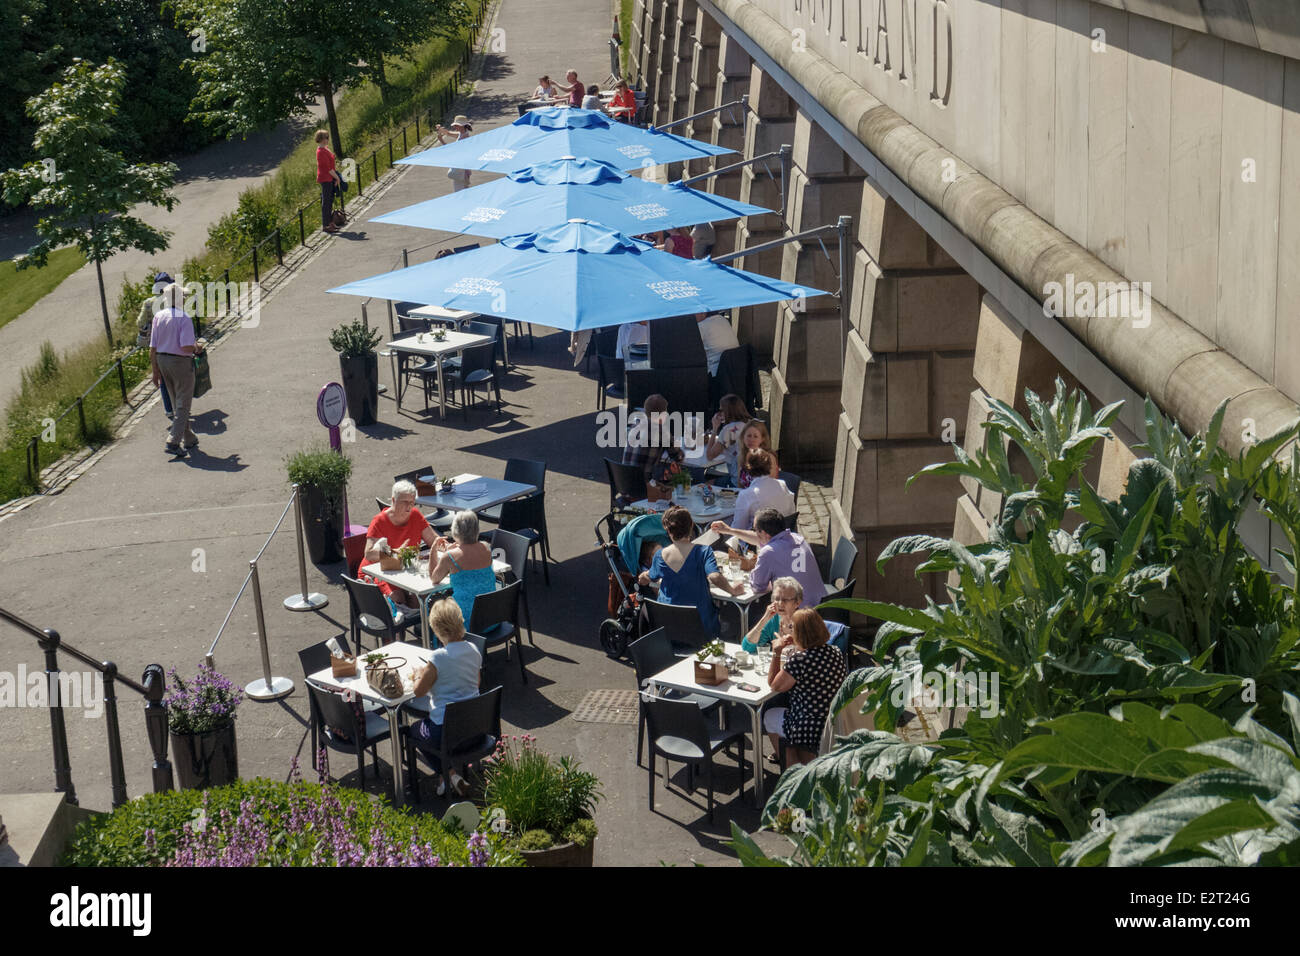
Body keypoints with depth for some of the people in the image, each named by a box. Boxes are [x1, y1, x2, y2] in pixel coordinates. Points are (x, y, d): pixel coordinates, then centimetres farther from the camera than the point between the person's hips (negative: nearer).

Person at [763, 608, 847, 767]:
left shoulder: (799, 660, -24)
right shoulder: (835, 652, -3)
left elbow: (774, 686, -8)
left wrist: (777, 653, -3)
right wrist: (796, 648, 14)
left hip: (812, 731, -7)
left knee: (769, 716, 23)